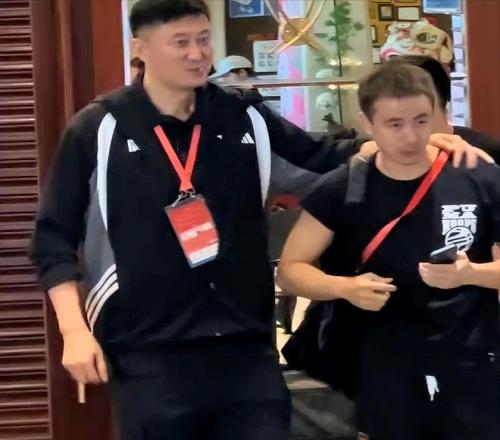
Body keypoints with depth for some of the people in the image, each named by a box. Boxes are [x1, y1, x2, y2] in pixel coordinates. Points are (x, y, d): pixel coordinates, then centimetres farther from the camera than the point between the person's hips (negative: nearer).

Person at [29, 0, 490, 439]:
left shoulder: (244, 117, 7)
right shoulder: (99, 130, -3)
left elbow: (321, 156, 15)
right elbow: (54, 239, 0)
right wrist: (74, 331, -9)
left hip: (247, 348, 3)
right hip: (148, 356, -3)